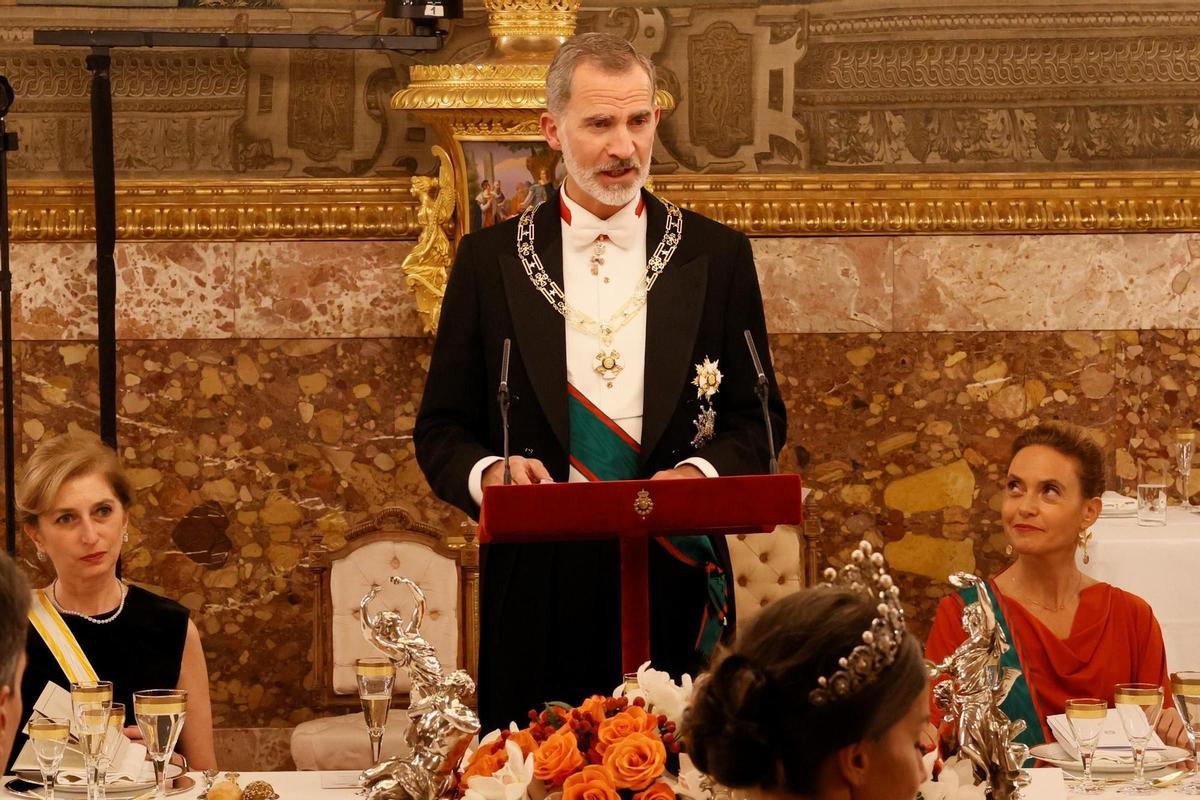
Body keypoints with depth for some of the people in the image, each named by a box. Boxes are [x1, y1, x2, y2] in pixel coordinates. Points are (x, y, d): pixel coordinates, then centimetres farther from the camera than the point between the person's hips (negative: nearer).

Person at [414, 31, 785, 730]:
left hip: (676, 586, 0)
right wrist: (485, 473, -12)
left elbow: (759, 418, 10)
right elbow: (441, 428, 9)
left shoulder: (718, 256, 8)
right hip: (538, 587, 0)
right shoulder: (490, 260, 7)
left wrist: (703, 471, -11)